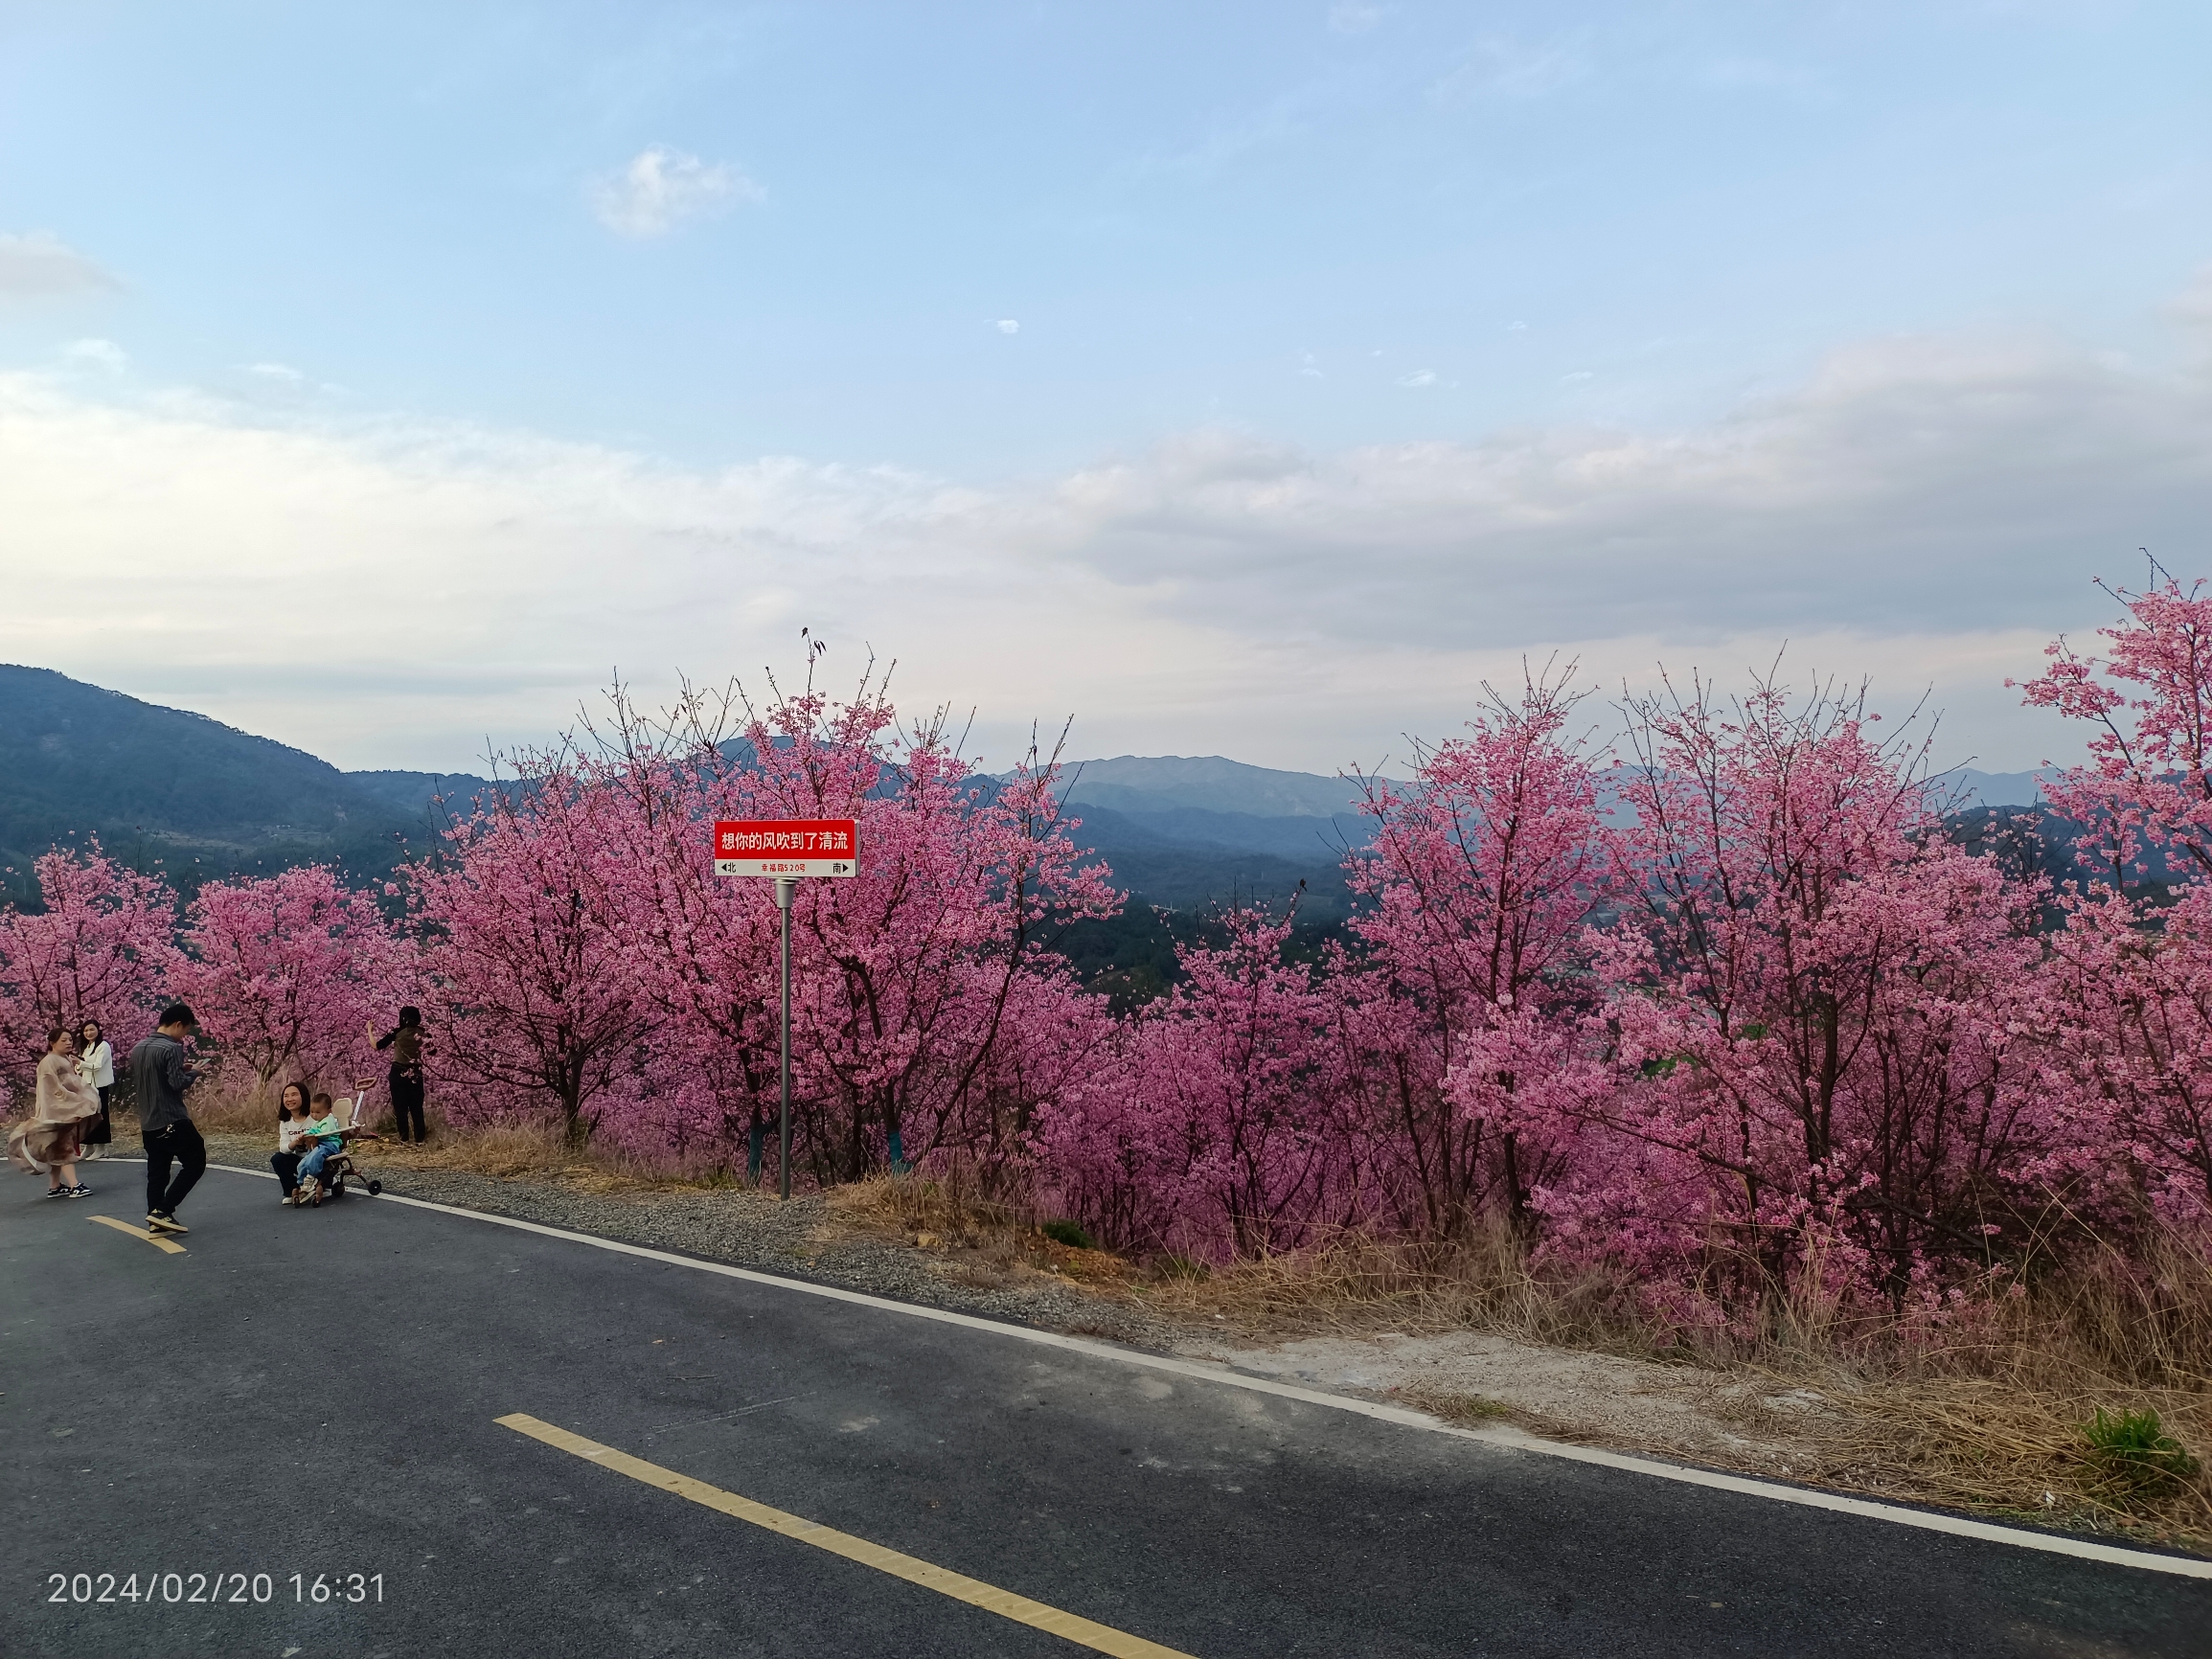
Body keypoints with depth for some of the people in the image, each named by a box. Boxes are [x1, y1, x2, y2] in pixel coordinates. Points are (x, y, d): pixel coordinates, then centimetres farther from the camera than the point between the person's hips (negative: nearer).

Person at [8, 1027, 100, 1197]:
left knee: (59, 1150, 12)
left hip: (68, 1110, 9)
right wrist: (76, 1105, -21)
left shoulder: (66, 1060, 14)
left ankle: (55, 1186, 17)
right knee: (64, 1148, -12)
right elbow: (55, 1090, -20)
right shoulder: (49, 1062, -15)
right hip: (56, 1111, -9)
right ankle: (74, 1186, -18)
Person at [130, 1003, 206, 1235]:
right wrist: (194, 1072, -2)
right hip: (173, 1121, -8)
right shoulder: (171, 1048, -16)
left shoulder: (138, 1048, 11)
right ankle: (163, 1210, -4)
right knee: (195, 1163, 3)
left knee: (156, 1173, 13)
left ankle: (156, 1220, 12)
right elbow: (178, 1083, -22)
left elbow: (135, 1084, 20)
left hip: (148, 1123, 8)